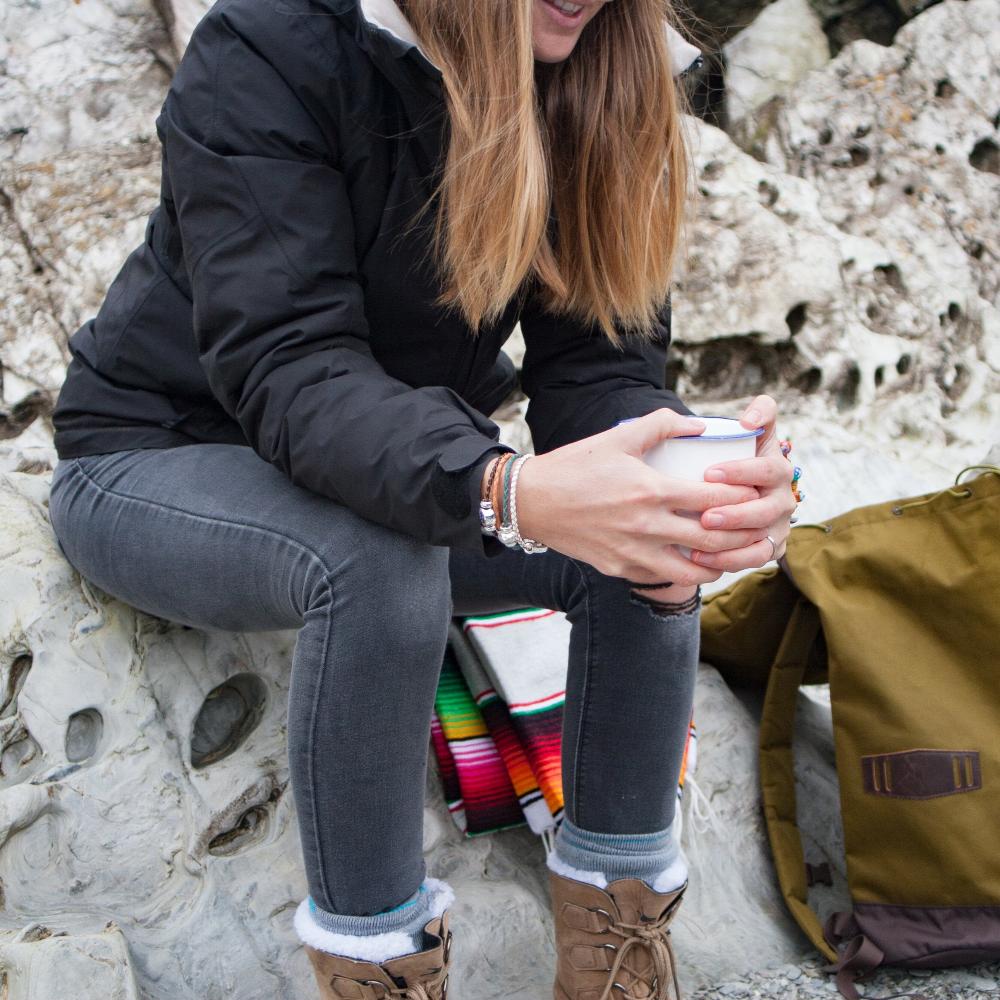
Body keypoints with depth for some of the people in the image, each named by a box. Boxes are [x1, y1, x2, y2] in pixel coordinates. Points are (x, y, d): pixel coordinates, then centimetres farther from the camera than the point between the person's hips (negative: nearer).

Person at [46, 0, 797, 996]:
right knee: (373, 560, -35)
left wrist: (703, 492, -37)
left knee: (640, 540, -20)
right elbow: (284, 364, -33)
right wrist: (514, 492, -51)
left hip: (421, 461, 5)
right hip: (160, 456, -5)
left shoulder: (609, 89, -10)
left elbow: (596, 361, -14)